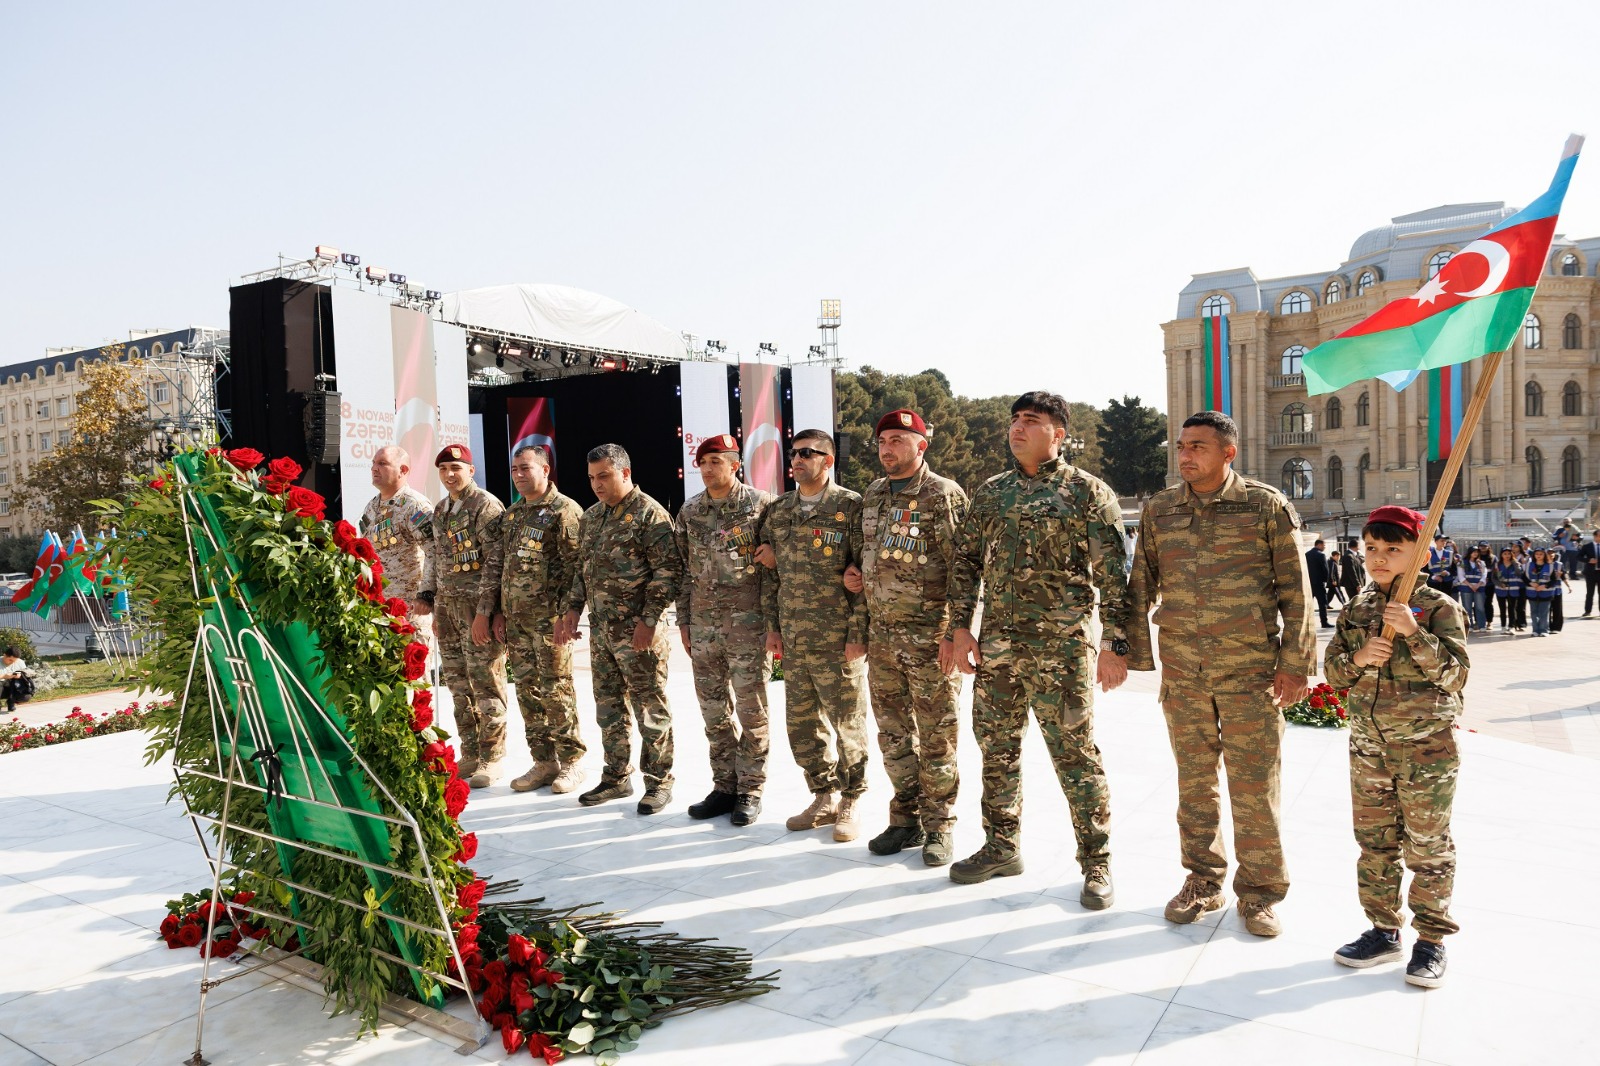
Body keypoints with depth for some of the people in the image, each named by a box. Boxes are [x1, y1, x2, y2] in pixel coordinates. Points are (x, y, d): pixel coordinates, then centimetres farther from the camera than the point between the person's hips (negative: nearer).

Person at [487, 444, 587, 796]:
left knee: (556, 690, -3)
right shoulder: (511, 515, 17)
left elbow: (575, 567, -14)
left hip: (549, 617, -8)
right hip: (515, 618, 8)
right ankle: (544, 762, 20)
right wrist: (499, 611, 16)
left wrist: (565, 614, -19)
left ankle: (572, 761, 9)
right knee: (528, 691, 10)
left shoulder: (564, 510, -8)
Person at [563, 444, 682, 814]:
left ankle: (659, 781, 13)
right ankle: (617, 777, 27)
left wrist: (649, 620, -19)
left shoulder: (649, 513, -10)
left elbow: (668, 570, -15)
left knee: (650, 708, 1)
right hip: (601, 630, 8)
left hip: (638, 630, -8)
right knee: (608, 707, 15)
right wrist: (574, 608, 11)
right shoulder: (591, 517, 15)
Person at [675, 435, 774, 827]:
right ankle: (724, 786, 24)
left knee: (751, 710, 2)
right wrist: (684, 621, 12)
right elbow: (684, 570, 14)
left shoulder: (760, 504, -5)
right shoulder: (689, 512, 9)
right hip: (703, 625, 5)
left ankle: (750, 790, 15)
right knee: (714, 711, 11)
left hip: (748, 623, -5)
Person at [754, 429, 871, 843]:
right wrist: (772, 626, 11)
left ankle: (851, 801, 21)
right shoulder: (778, 511, 11)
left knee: (848, 723, 4)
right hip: (793, 640, 6)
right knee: (801, 724, 13)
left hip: (837, 639, -6)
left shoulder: (850, 507, -6)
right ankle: (824, 797, 29)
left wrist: (857, 633, -13)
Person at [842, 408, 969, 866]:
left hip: (929, 635, -6)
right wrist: (853, 573, 5)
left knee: (936, 734, 3)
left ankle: (938, 825, 16)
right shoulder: (872, 495, 13)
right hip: (881, 633, 6)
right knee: (893, 731, 13)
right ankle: (905, 819, 26)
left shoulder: (945, 495, -8)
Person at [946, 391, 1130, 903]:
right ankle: (1002, 847, 30)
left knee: (1075, 755, 1)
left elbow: (1113, 574, -6)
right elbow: (965, 561, 13)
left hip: (1062, 650, -5)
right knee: (997, 749, 13)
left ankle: (1096, 863, 16)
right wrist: (960, 627, 5)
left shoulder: (1087, 492, -2)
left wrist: (1115, 644, -11)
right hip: (997, 648, 5)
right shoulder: (990, 492, 12)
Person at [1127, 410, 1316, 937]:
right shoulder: (1159, 510, 6)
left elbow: (1295, 591, -2)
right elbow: (1141, 587, 11)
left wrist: (1295, 664, -6)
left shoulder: (1267, 507, -3)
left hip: (1249, 670, -3)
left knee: (1254, 785, 4)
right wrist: (1129, 650, 6)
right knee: (1194, 780, 12)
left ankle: (1259, 892, 21)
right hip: (1182, 672, 3)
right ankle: (1203, 880, 27)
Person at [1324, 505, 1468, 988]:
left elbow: (1455, 673, -14)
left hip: (1427, 747, -4)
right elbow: (1332, 671, 6)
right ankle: (1384, 930, 26)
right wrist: (1359, 657, -15)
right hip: (1368, 744, 5)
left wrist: (1413, 632, -26)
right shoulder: (1356, 610, 6)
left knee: (1427, 846, 5)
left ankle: (1431, 940, 20)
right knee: (1375, 843, 12)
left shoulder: (1438, 607, -7)